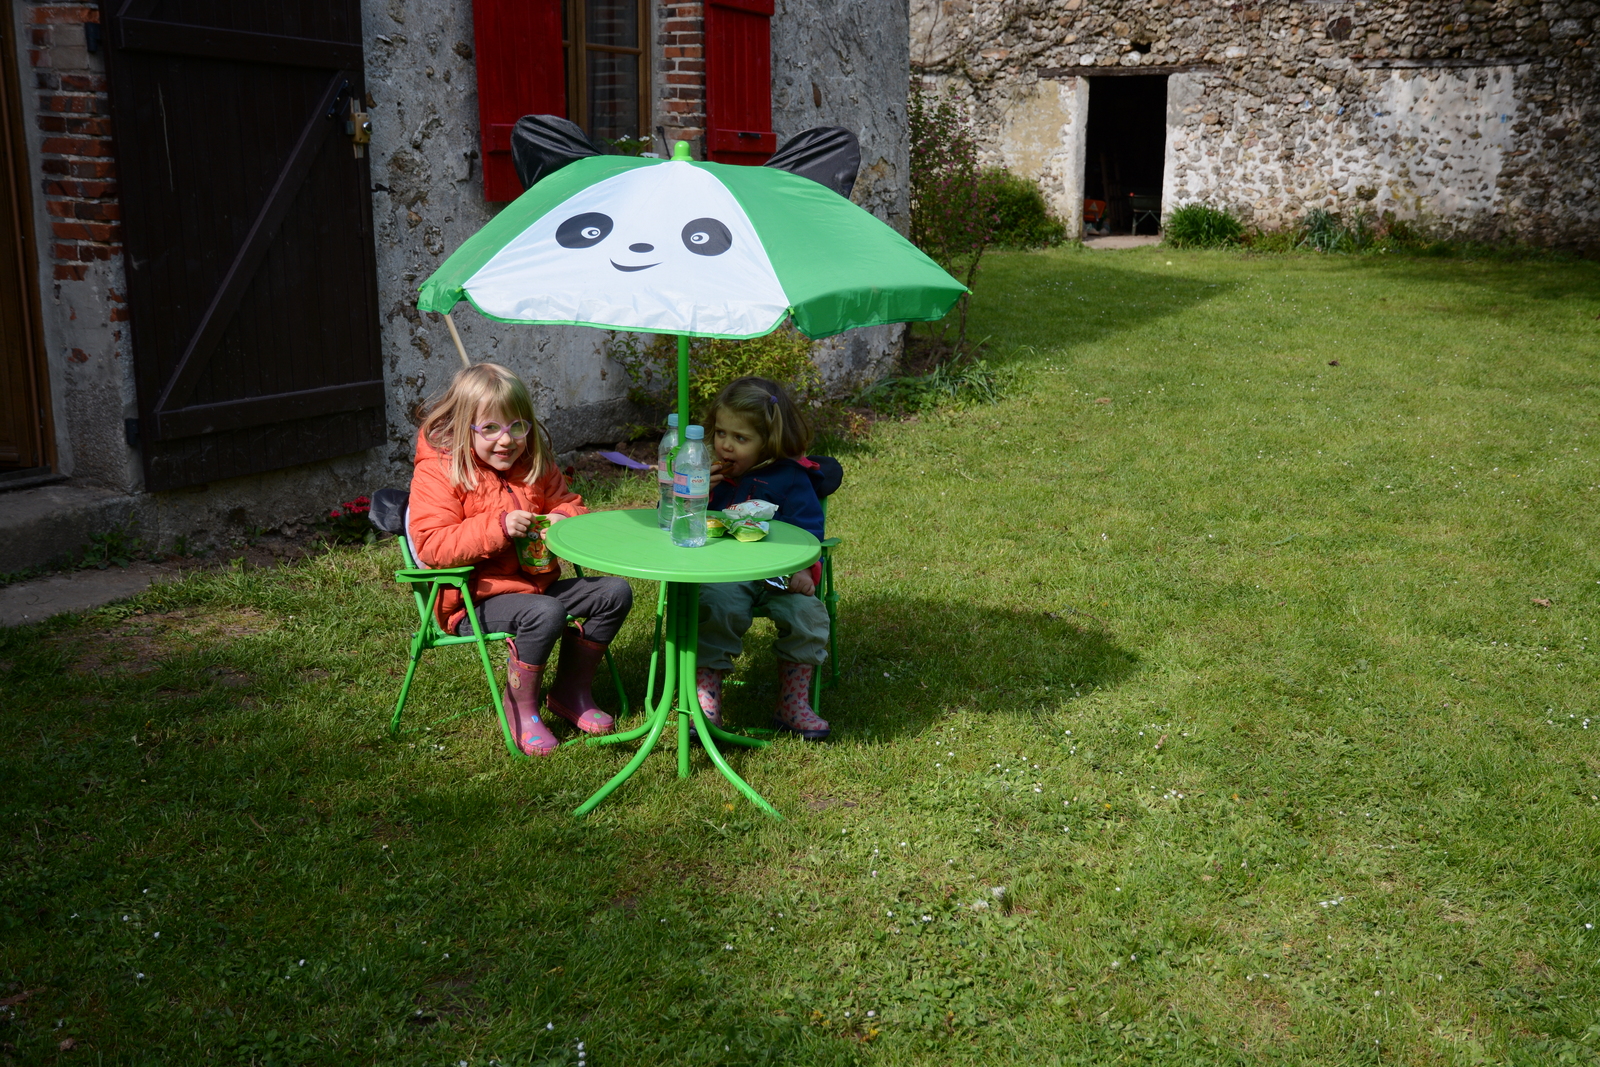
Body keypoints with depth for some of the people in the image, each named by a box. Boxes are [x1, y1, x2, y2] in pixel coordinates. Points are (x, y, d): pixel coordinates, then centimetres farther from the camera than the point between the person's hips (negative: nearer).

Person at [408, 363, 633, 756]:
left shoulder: (533, 464, 8)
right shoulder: (437, 472, -12)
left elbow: (567, 500, 20)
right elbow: (431, 546, -21)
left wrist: (562, 517, -7)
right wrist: (498, 527, -30)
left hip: (537, 582, 7)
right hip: (474, 601, -7)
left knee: (615, 592, -5)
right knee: (547, 614, -34)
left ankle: (571, 690, 9)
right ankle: (520, 708, -10)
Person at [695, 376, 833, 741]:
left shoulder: (789, 478, 4)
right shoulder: (710, 474, 12)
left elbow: (807, 530, -2)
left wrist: (801, 571, -20)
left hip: (775, 574, 0)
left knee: (807, 612, -24)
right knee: (718, 608, -32)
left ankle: (793, 704, -6)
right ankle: (705, 702, -22)